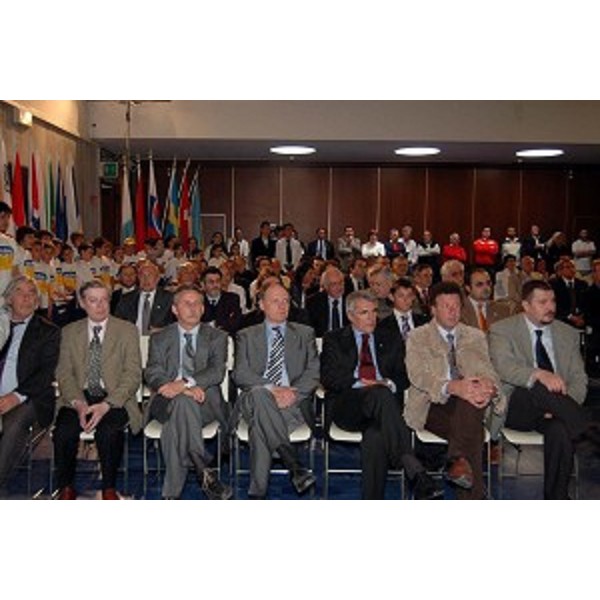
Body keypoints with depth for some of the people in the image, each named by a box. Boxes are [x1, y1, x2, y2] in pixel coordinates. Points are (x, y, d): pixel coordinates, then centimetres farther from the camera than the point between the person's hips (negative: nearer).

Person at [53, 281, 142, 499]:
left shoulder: (127, 330, 4)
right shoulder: (70, 332, 12)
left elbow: (133, 374, -4)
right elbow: (64, 373, 5)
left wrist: (106, 405, -19)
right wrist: (78, 403, -16)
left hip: (115, 399, -2)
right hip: (79, 397, 2)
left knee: (108, 432, -33)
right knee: (64, 432, -28)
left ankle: (109, 490, -10)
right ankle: (66, 489, -3)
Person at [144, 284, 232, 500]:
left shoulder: (217, 337, 13)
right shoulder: (160, 338, 16)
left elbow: (217, 372, -5)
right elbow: (152, 373, 1)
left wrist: (185, 383, -25)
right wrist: (178, 388, -21)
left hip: (204, 403, 0)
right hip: (166, 401, 0)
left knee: (174, 424, -34)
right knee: (182, 399, -36)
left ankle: (171, 493, -30)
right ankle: (203, 470, -38)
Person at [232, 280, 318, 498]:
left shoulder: (305, 333, 20)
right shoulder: (247, 336, 19)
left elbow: (314, 371, 7)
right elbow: (240, 374, 2)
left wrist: (294, 391, -14)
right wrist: (271, 389, -16)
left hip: (293, 403, 0)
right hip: (255, 401, 0)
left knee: (259, 423, -35)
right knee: (258, 394, -39)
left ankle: (258, 492, -31)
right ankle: (295, 466, -41)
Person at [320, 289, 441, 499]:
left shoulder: (391, 338, 24)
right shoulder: (334, 339, 17)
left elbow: (404, 375, 15)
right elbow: (328, 377, 2)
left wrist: (389, 384, -9)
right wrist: (359, 384, -14)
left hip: (384, 400, 2)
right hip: (346, 407, -2)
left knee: (376, 436, -36)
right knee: (380, 395, -37)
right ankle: (414, 471, -47)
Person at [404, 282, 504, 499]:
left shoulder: (476, 336, 18)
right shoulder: (417, 337, 7)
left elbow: (486, 370, 4)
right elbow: (418, 375, -12)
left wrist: (488, 385, -24)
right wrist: (452, 387, -33)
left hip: (467, 406, 3)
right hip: (432, 406, -2)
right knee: (472, 433, -30)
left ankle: (458, 459, -45)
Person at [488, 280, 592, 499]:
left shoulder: (568, 333, 14)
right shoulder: (502, 330, 0)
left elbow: (578, 378, 9)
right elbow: (504, 367, -17)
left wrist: (561, 407, -12)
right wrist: (540, 375, -37)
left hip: (556, 409, 3)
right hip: (516, 407, -3)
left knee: (560, 430, -32)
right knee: (537, 387, -36)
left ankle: (556, 498, -19)